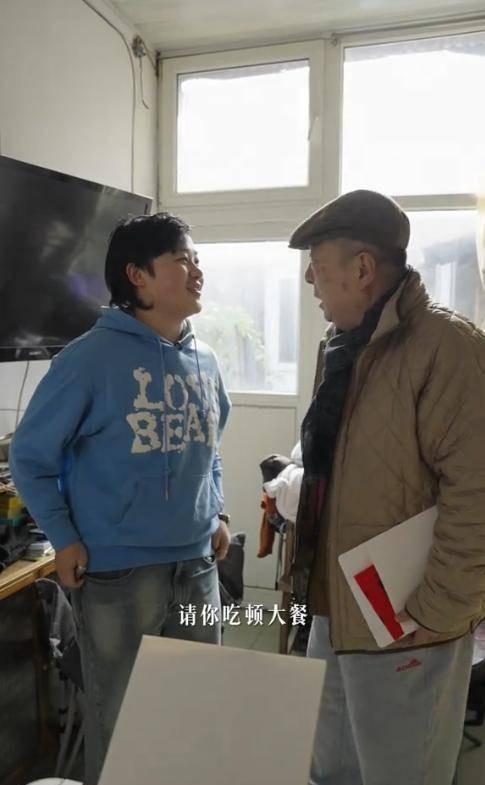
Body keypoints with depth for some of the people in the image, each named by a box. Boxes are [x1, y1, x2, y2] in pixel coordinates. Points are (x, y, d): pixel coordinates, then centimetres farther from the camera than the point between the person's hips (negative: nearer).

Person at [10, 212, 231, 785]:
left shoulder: (204, 361, 5)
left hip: (197, 566, 6)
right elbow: (30, 457, -8)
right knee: (118, 720, 13)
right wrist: (64, 540, -11)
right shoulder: (93, 356, -14)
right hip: (117, 571, -6)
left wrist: (218, 515, 10)